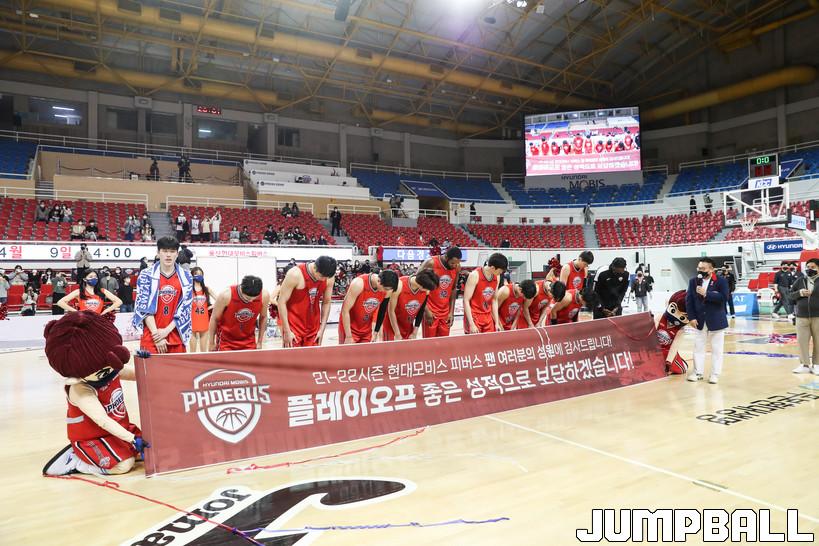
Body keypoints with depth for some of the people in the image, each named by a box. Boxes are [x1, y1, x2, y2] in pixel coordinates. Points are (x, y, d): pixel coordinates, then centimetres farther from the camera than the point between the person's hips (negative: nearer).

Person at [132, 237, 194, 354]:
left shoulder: (186, 276, 5)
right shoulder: (146, 275, 1)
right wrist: (156, 335, -11)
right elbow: (144, 307, -4)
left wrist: (167, 330, -9)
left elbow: (185, 308, 1)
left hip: (176, 339, 2)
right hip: (151, 338, -1)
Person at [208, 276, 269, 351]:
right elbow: (214, 319, -8)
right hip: (226, 342, -2)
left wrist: (259, 342, 6)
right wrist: (211, 344, -1)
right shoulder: (226, 296, -23)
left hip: (249, 343, 2)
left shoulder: (264, 296, -17)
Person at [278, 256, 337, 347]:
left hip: (314, 328, 4)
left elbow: (327, 302, 5)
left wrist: (322, 329, 2)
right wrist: (287, 331, -14)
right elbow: (281, 301, -14)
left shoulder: (329, 278, -7)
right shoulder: (295, 275, -19)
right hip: (293, 327, -4)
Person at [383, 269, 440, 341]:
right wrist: (397, 335, -16)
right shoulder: (399, 285, -28)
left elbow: (421, 311, -1)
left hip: (409, 326, 4)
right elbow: (391, 310, -19)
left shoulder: (426, 291, -15)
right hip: (393, 324, -4)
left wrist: (414, 333, -1)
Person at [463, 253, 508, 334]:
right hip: (473, 317, -6)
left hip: (488, 317, 6)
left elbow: (494, 300, 12)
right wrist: (471, 324, -20)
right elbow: (466, 301, -16)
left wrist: (497, 323, 8)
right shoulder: (475, 275, -16)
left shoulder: (497, 277, 3)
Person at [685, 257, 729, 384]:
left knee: (716, 349, 7)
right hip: (699, 320, 3)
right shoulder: (693, 281, 1)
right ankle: (698, 372, 20)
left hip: (716, 320, -3)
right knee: (698, 347, 10)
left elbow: (723, 297, -21)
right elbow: (688, 300, -1)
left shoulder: (721, 281, -9)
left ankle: (715, 374, 16)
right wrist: (691, 317, -8)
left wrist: (706, 294, -26)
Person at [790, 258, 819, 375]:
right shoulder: (800, 280, 7)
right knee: (802, 341, 3)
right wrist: (799, 293, -8)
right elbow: (791, 294, 11)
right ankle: (805, 365, 12)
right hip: (802, 316, 2)